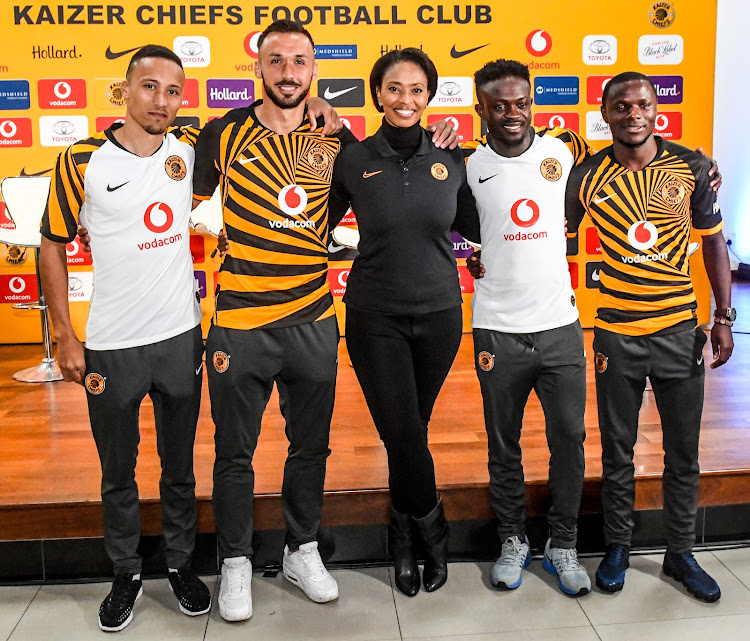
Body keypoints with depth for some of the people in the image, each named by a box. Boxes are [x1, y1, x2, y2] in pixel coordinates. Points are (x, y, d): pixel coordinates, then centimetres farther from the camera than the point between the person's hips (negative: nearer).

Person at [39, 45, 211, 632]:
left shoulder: (189, 149, 0)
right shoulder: (82, 161, -8)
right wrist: (65, 336, -4)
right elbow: (53, 248, 0)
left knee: (179, 466, 16)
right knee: (118, 472, 14)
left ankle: (182, 563, 34)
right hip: (111, 347, -2)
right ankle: (126, 574, 34)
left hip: (182, 338, 2)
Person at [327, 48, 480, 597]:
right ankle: (433, 530, 23)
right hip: (375, 316, -2)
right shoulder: (354, 160, -4)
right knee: (403, 433, -4)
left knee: (411, 431, 13)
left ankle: (403, 535, 34)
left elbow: (472, 227, 12)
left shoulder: (451, 160, 2)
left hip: (438, 312, 2)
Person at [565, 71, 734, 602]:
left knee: (684, 453, 12)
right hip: (616, 334, -1)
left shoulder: (692, 167, -1)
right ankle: (617, 548, 31)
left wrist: (724, 317, 4)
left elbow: (714, 241, 6)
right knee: (618, 450, 12)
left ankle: (681, 552, 32)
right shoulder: (586, 178, -4)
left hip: (680, 329, 1)